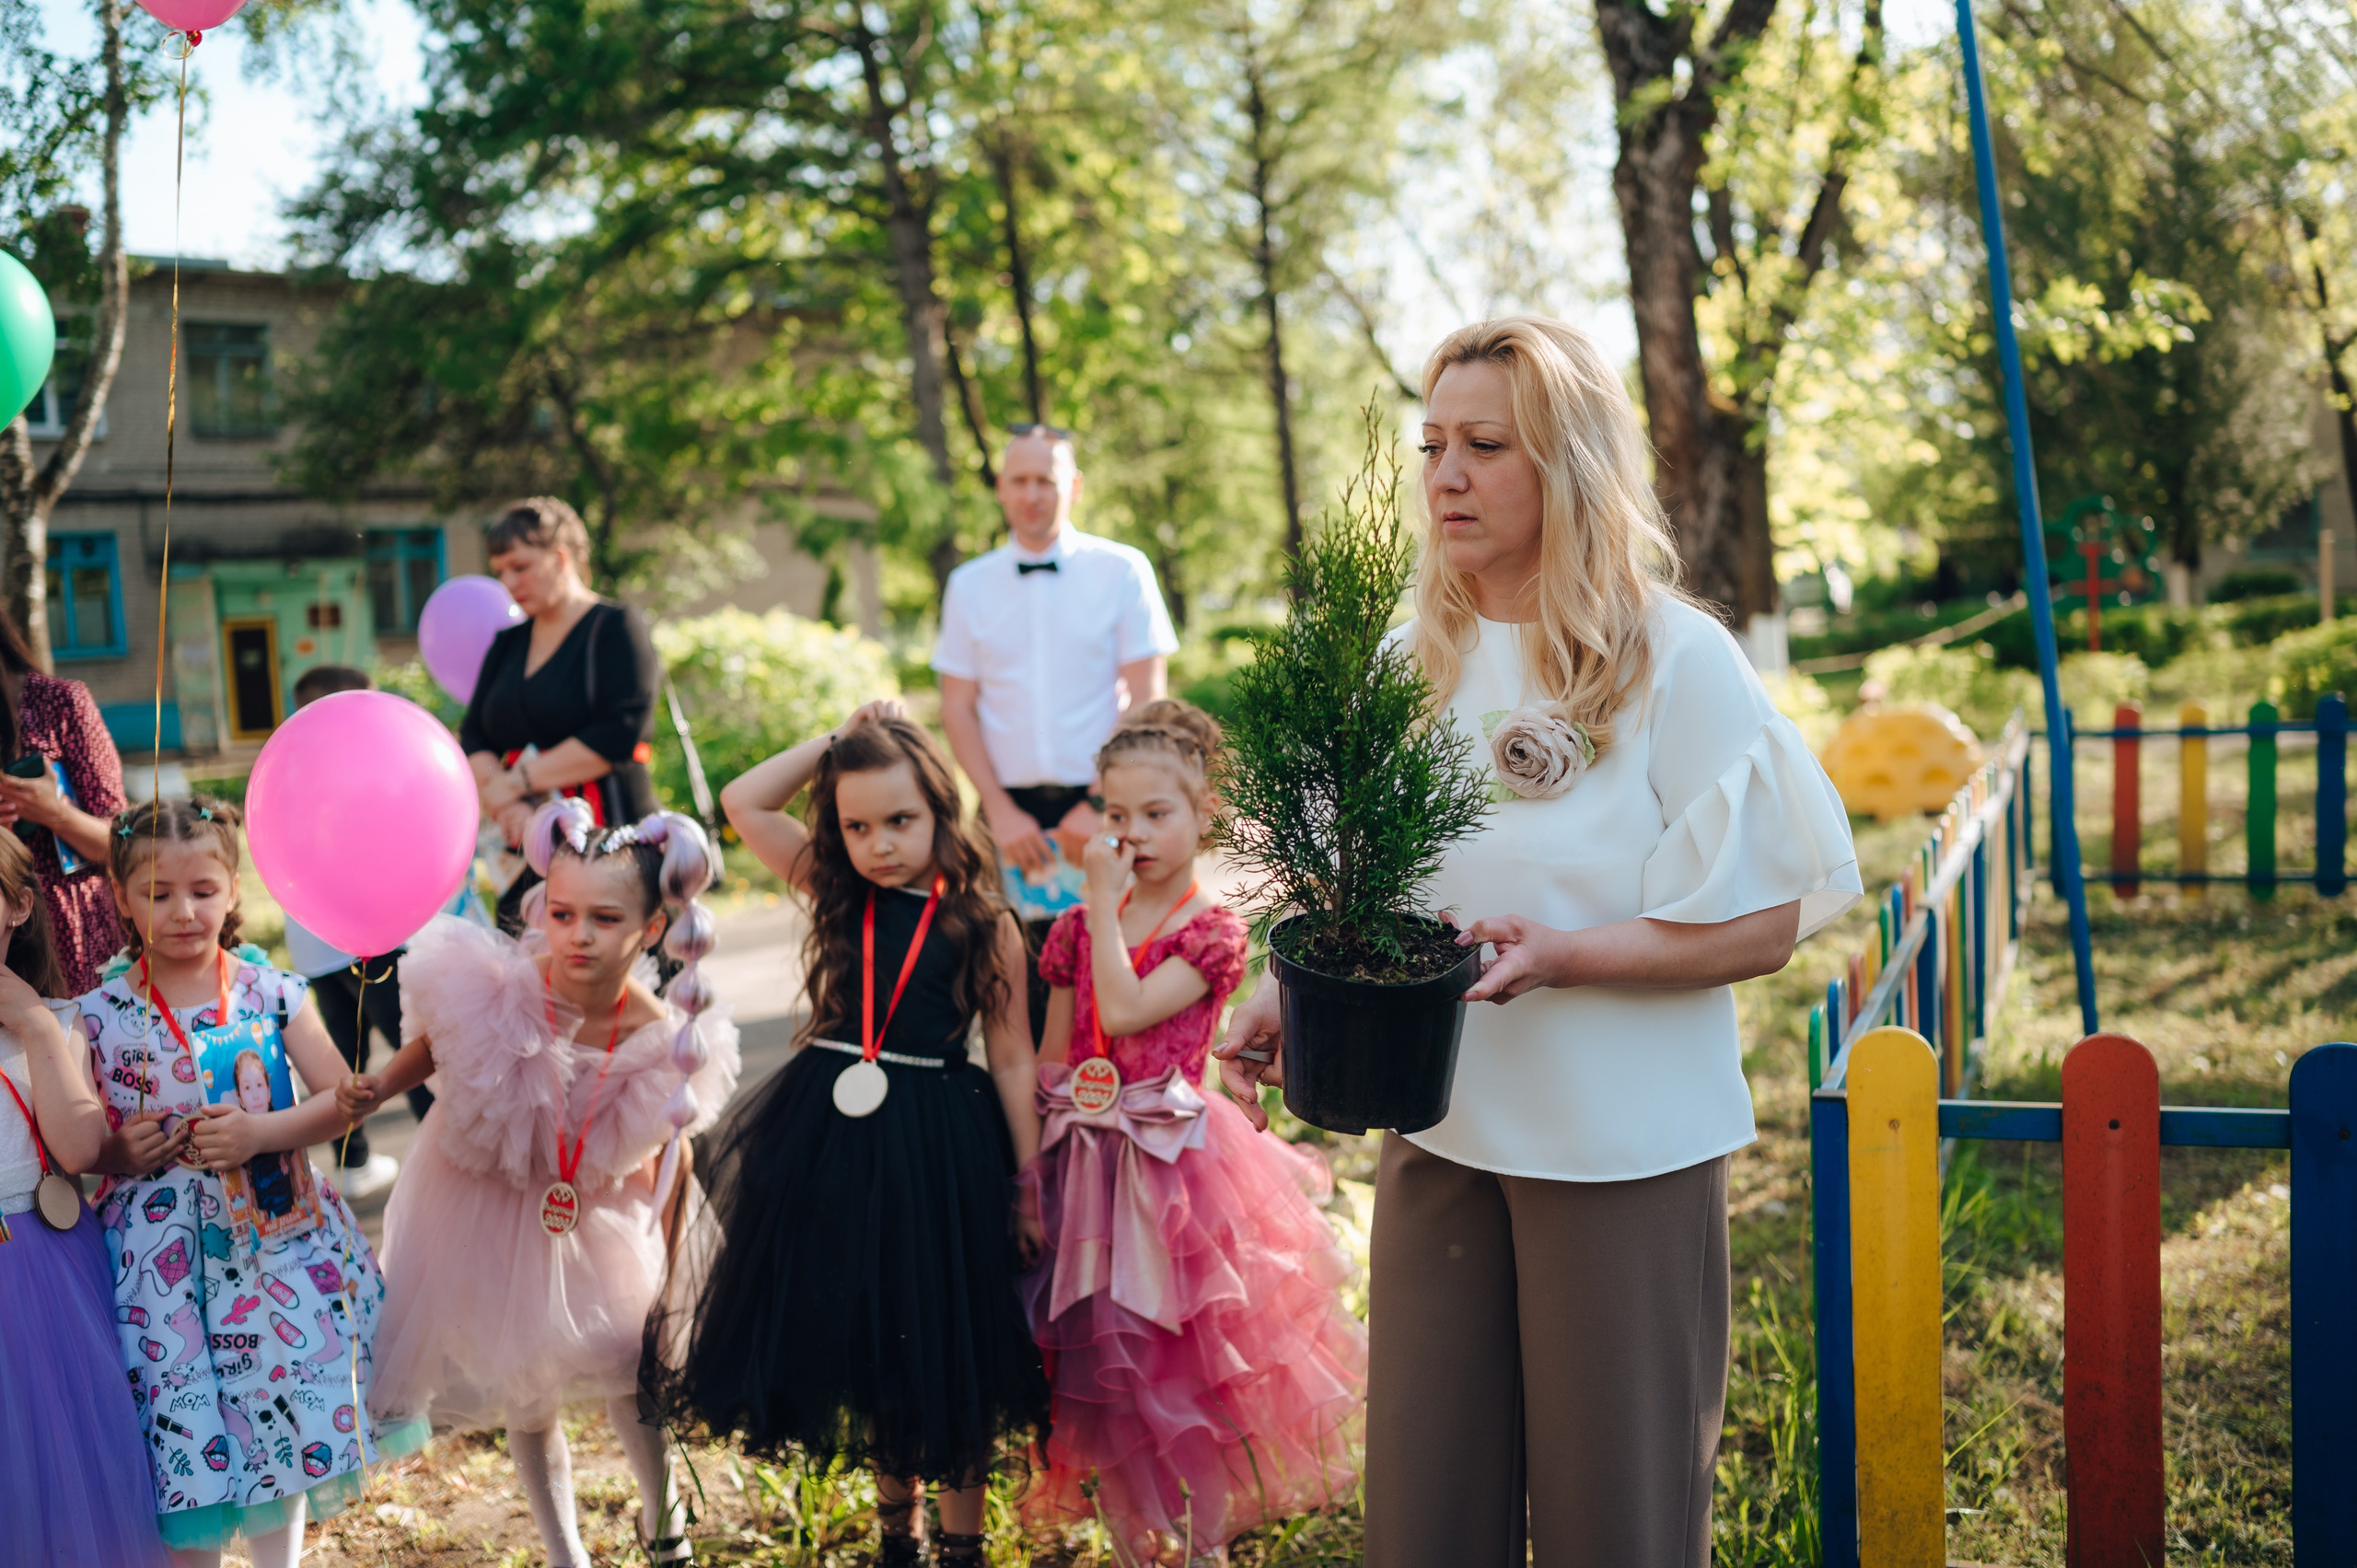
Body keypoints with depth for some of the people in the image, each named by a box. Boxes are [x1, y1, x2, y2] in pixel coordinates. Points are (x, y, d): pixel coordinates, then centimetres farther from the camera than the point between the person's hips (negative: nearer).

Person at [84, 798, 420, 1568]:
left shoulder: (274, 994, -1)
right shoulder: (101, 1015, -1)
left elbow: (341, 1099, -2)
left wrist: (262, 1133, -16)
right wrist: (116, 1151, -15)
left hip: (272, 1235, 1)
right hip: (159, 1245, 0)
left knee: (279, 1417, 6)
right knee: (182, 1430, 2)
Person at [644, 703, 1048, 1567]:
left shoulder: (982, 922, -6)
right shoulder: (835, 890, 3)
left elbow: (1011, 1059, -2)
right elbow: (742, 802, -1)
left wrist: (1030, 1182, -2)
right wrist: (838, 739, -2)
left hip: (939, 1148, -3)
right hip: (829, 1138, 3)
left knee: (944, 1346, 7)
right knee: (858, 1329, 14)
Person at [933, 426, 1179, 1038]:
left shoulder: (1122, 571, 1)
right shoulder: (969, 585, 9)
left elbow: (1146, 701, -3)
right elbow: (958, 709, 7)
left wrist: (1101, 805, -11)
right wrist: (1002, 811, -5)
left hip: (1103, 807, -2)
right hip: (1011, 810, 2)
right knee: (1021, 986, 0)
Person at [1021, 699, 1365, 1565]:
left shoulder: (1212, 932, -8)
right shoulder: (1078, 927, 6)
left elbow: (1124, 1013, -22)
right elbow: (1050, 1062, 9)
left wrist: (1106, 903, -17)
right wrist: (1031, 1169, 6)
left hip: (1169, 1166, -4)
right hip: (1083, 1162, 4)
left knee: (1181, 1364, 2)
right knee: (1102, 1369, 10)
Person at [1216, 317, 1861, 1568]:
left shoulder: (1676, 661, -8)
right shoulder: (1412, 661, 6)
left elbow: (1762, 923, -10)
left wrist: (1560, 957, -23)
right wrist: (1293, 997, -6)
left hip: (1623, 1142, -4)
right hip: (1438, 1130, 4)